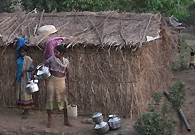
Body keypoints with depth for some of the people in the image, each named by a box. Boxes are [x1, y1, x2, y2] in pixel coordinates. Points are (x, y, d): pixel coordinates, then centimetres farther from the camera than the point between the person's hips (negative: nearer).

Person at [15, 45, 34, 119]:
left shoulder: (28, 59, -9)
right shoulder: (19, 59, 12)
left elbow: (32, 68, -10)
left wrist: (25, 70, -24)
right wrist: (16, 77, 19)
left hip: (25, 79, -7)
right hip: (19, 79, 7)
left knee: (25, 94, -7)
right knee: (20, 94, 9)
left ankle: (26, 112, -3)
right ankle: (24, 109, 21)